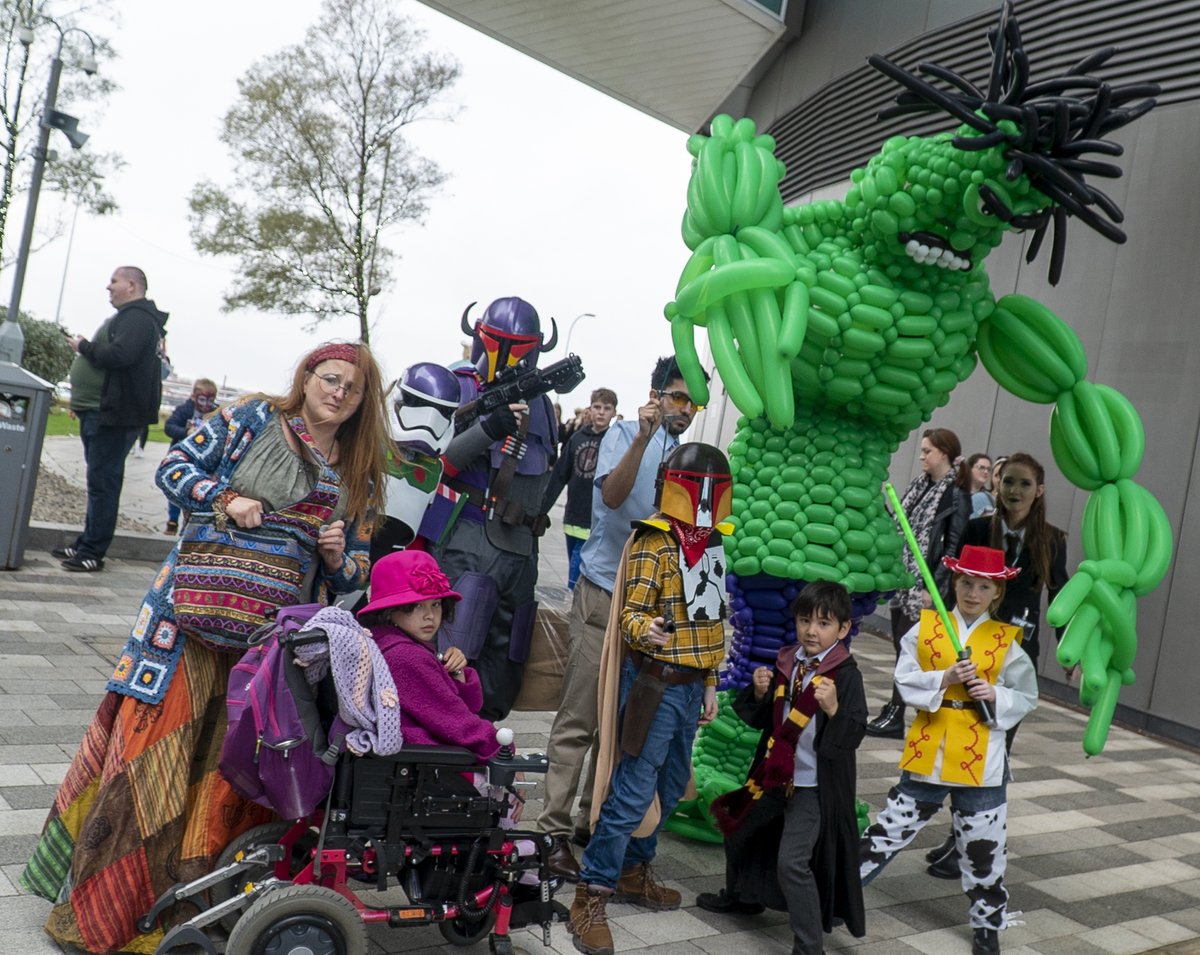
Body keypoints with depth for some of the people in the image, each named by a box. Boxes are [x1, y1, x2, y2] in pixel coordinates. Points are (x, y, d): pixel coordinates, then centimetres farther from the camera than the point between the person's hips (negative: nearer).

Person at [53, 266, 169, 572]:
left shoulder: (138, 317, -13)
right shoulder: (129, 316, 21)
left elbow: (119, 355, -27)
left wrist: (84, 346, -10)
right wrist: (81, 402, 22)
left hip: (112, 415, -11)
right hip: (101, 412, 11)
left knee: (102, 482, -8)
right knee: (99, 482, 14)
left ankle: (93, 553, -4)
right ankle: (85, 544, 21)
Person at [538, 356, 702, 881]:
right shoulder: (624, 433, -3)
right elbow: (612, 494, -20)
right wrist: (643, 436, -27)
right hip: (605, 590, -6)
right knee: (579, 718, -4)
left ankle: (593, 819, 22)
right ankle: (556, 829, 2)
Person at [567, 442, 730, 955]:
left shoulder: (710, 545, 12)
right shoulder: (654, 542, -13)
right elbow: (631, 613, -17)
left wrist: (709, 682, 19)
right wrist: (647, 631, -40)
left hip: (689, 683, 8)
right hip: (655, 681, -8)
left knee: (671, 786, 17)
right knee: (634, 790, -8)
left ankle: (633, 870, 34)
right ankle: (591, 896, 2)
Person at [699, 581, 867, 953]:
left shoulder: (846, 674, -16)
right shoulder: (786, 663, 1)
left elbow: (854, 735, -22)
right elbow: (763, 719, 10)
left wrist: (833, 709, -38)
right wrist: (760, 693, -9)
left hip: (815, 785, -7)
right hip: (778, 775, 8)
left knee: (792, 862, -13)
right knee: (741, 831, 24)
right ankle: (741, 896, 51)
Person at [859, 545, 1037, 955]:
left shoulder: (1007, 641, -1)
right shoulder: (925, 627, -2)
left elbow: (1026, 698, 2)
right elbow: (905, 680, -6)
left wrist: (995, 694, -16)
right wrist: (945, 679, -21)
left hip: (981, 760, 0)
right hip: (927, 752, 0)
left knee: (983, 848, 12)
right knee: (891, 826, 10)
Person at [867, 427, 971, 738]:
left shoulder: (956, 495, -10)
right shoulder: (920, 485, 12)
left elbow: (954, 546, -14)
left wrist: (934, 586, -18)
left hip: (923, 584, -7)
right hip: (902, 578, 7)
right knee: (900, 642, 10)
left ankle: (895, 715, 4)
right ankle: (894, 709, 16)